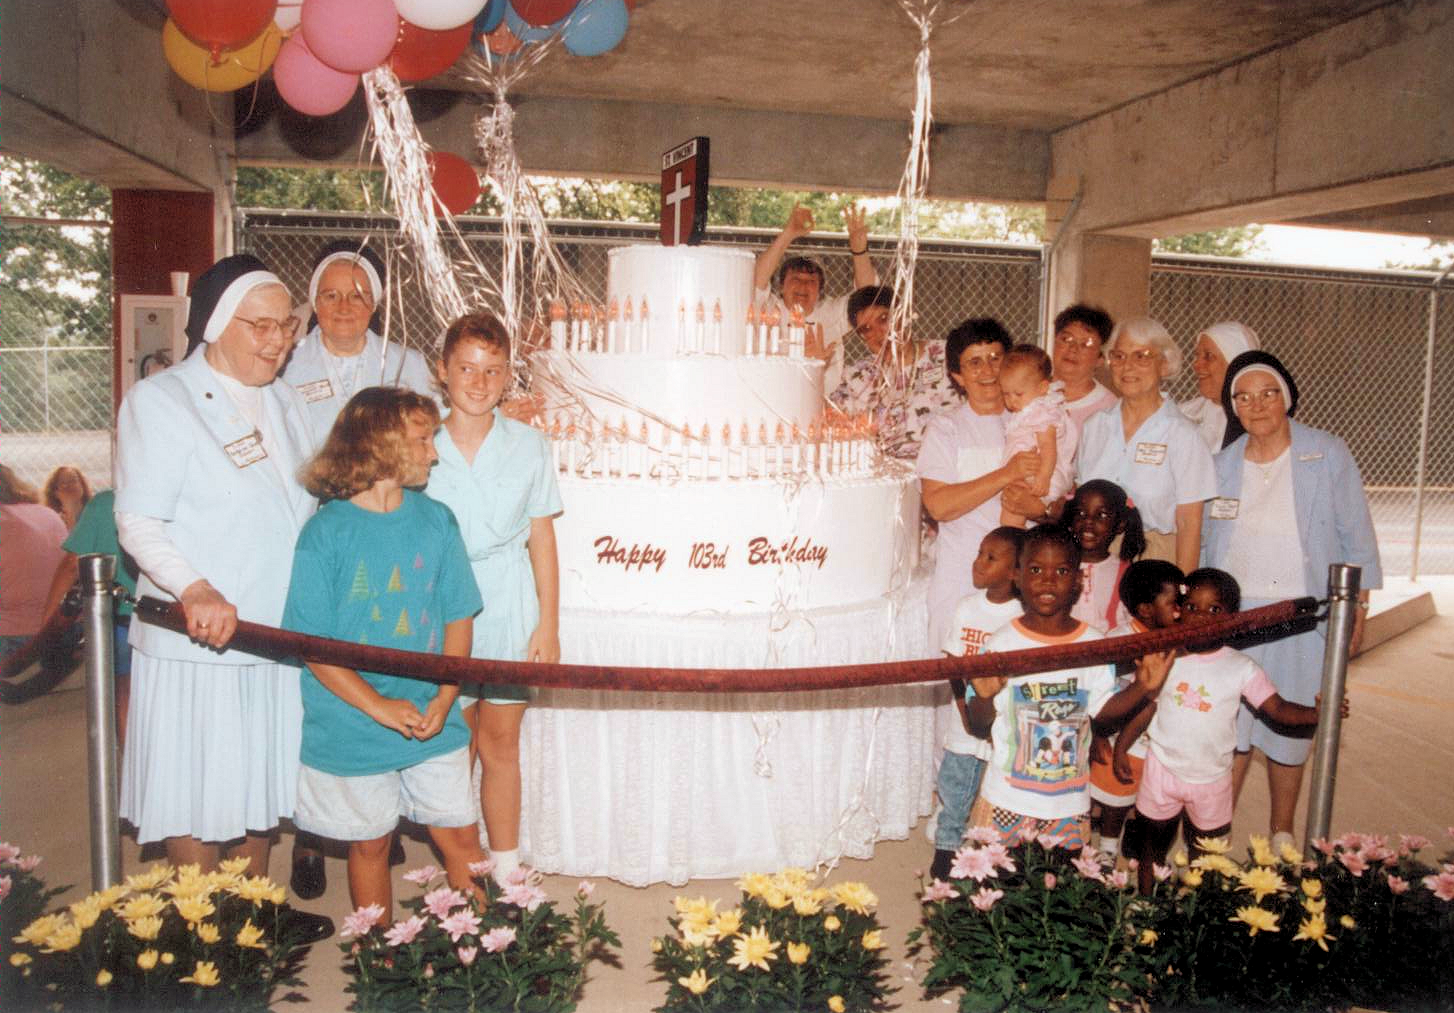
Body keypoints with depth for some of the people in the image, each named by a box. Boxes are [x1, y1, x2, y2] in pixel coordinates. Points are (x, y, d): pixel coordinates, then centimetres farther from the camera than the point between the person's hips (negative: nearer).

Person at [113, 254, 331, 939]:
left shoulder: (282, 401, 13)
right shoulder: (160, 400, -8)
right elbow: (138, 523, -15)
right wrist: (194, 590, -32)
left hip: (276, 628, 7)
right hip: (196, 640, -6)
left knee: (259, 779, 17)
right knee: (198, 789, 3)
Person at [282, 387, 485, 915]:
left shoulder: (436, 520, 0)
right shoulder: (327, 531, -11)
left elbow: (459, 616, 3)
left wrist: (444, 699, -9)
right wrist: (381, 707, -17)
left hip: (434, 726, 3)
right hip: (353, 729, -2)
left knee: (461, 837, 8)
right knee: (370, 843, 15)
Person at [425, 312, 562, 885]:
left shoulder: (528, 445, 0)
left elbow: (541, 538, 2)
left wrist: (549, 622, 1)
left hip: (511, 610, 0)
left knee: (501, 744, 9)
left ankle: (505, 870, 22)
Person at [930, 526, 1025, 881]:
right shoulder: (967, 608, -1)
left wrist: (991, 714, -19)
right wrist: (968, 711, -10)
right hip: (964, 728, 4)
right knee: (953, 793, 15)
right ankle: (944, 855, 32)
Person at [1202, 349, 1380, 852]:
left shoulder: (1329, 455, -3)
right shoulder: (1223, 464, 5)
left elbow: (1356, 538, 0)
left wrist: (1357, 611, -1)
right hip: (1233, 613, 2)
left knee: (1288, 727, 7)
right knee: (1230, 723, 1)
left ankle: (1282, 834, 24)